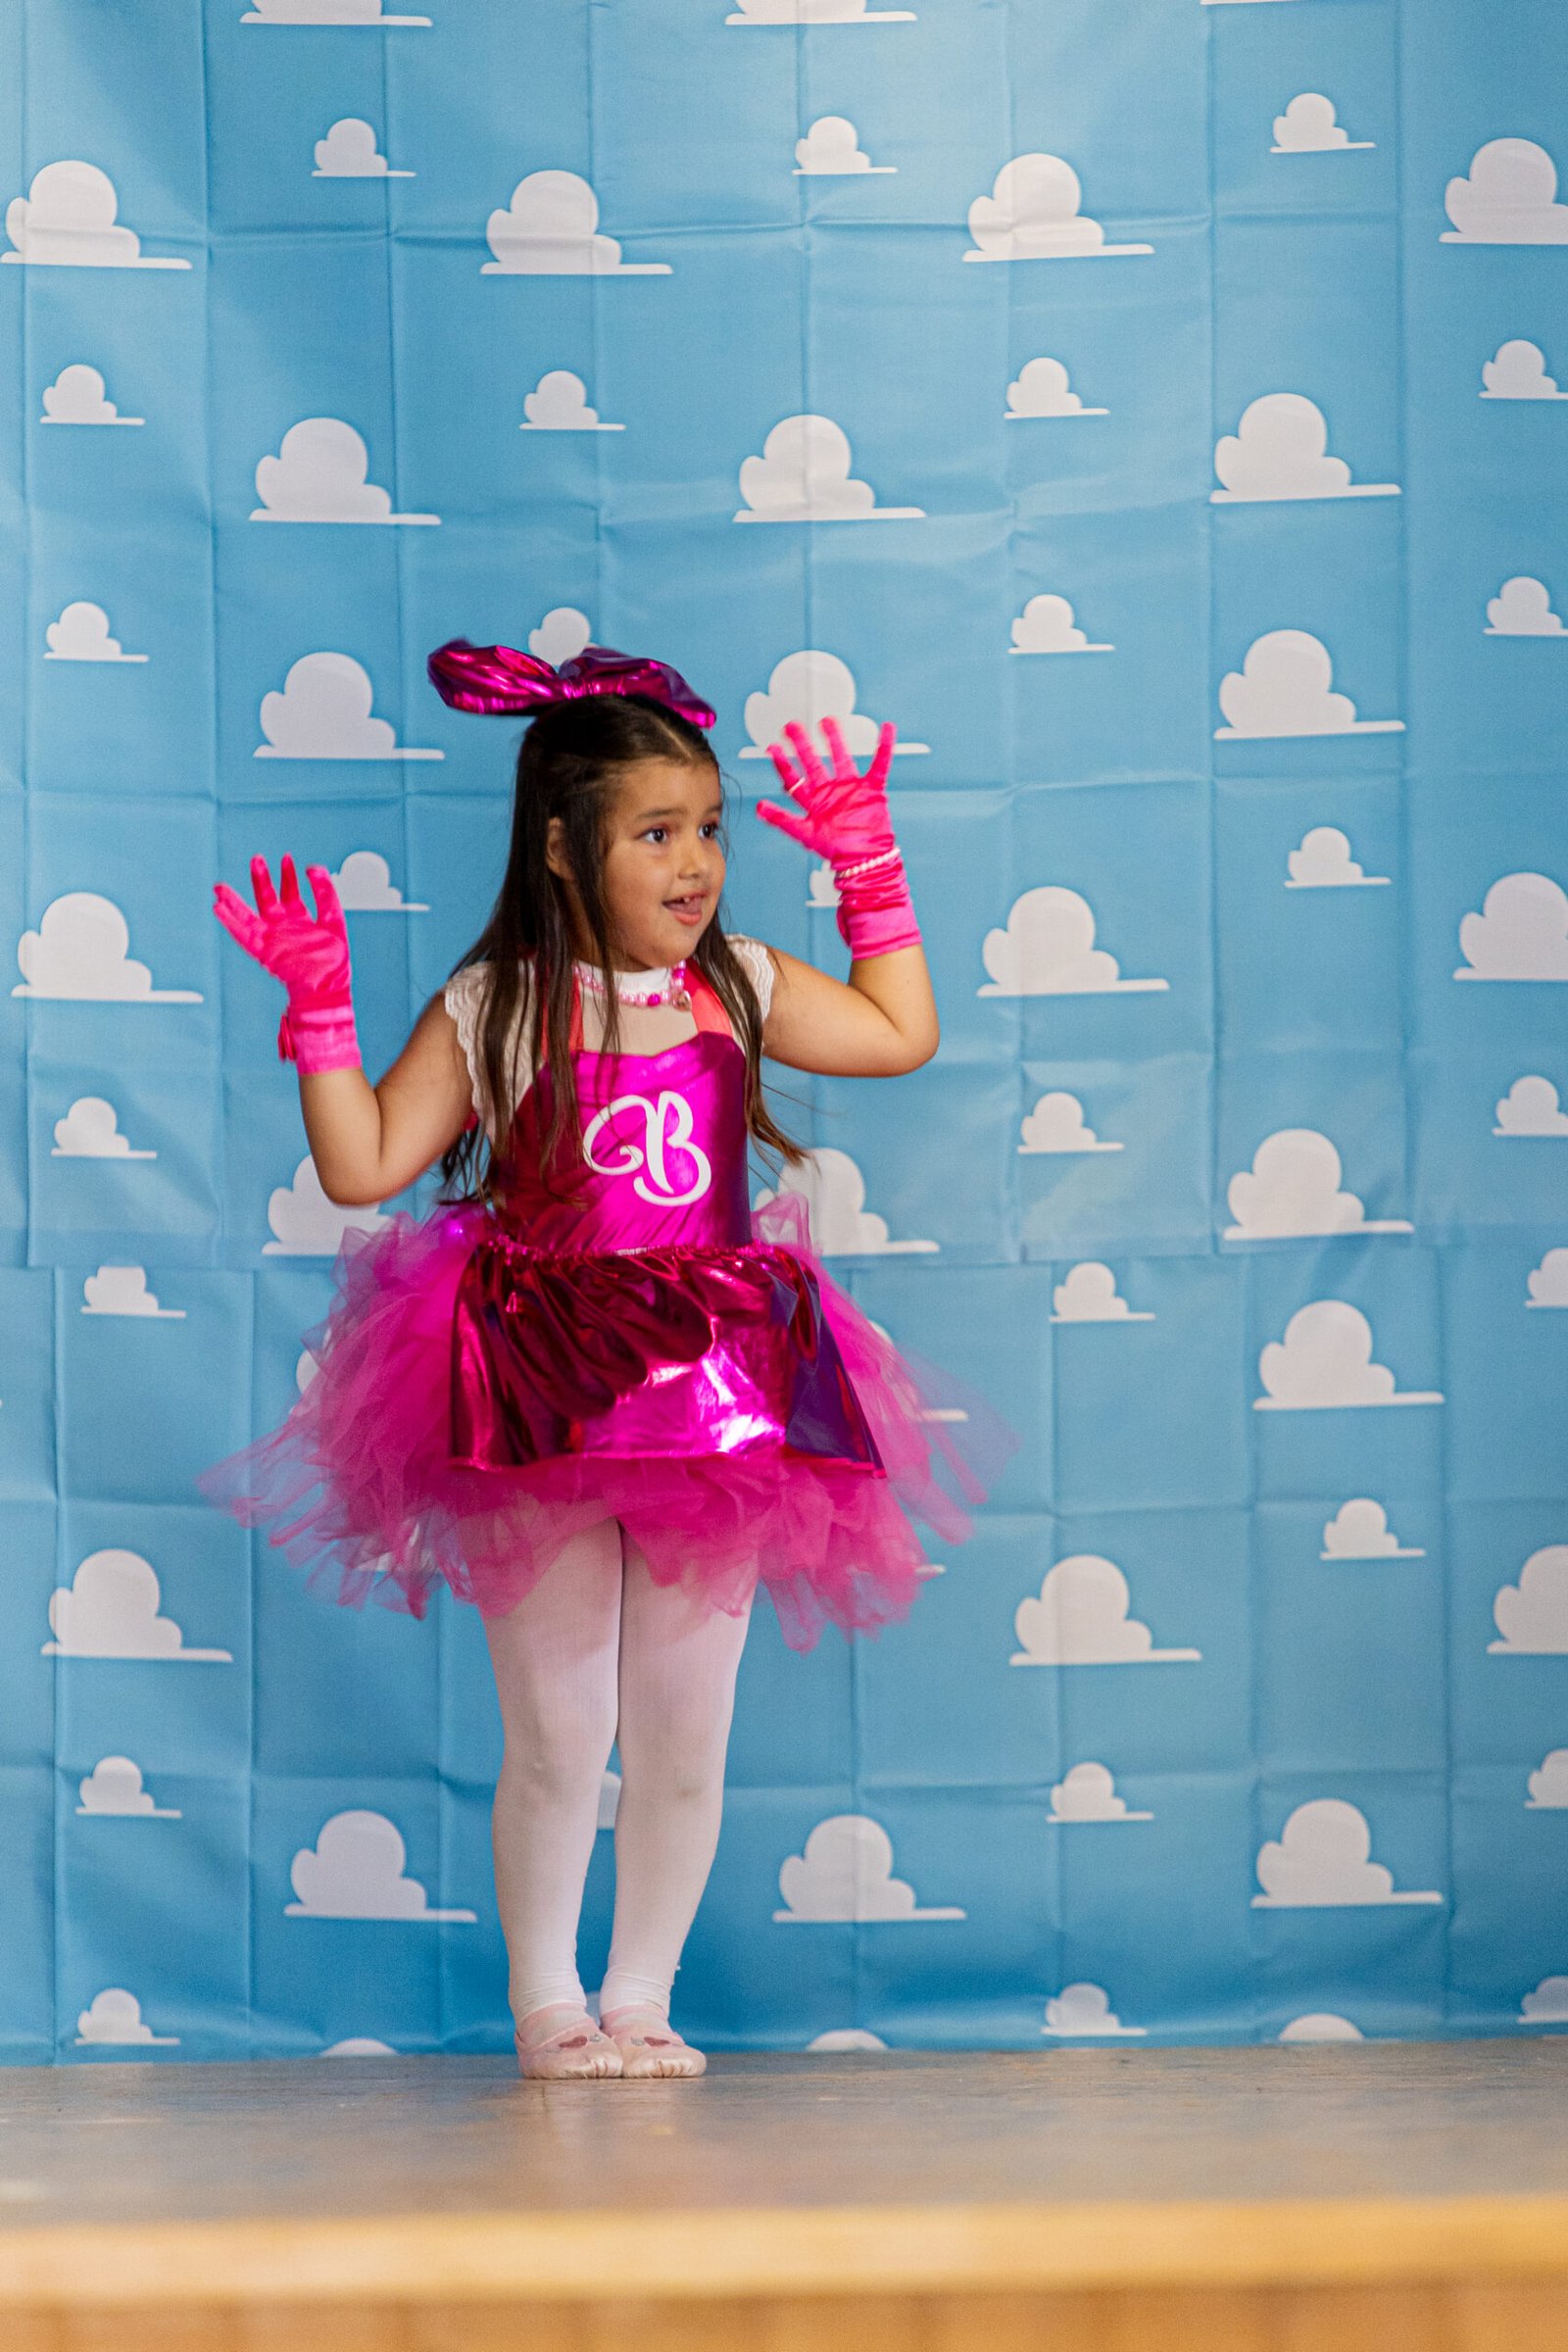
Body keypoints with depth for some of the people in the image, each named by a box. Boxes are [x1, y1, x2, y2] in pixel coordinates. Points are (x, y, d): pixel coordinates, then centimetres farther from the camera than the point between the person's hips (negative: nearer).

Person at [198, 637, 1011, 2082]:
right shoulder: (491, 1011, -3)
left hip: (712, 1403, 3)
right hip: (544, 1411, -3)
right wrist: (321, 1012, -12)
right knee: (557, 1737, 0)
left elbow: (902, 1034, 18)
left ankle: (640, 1996, 19)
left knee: (685, 1736, 5)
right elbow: (364, 1167, -6)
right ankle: (546, 2004, 16)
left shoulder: (735, 988, 7)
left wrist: (868, 863, 16)